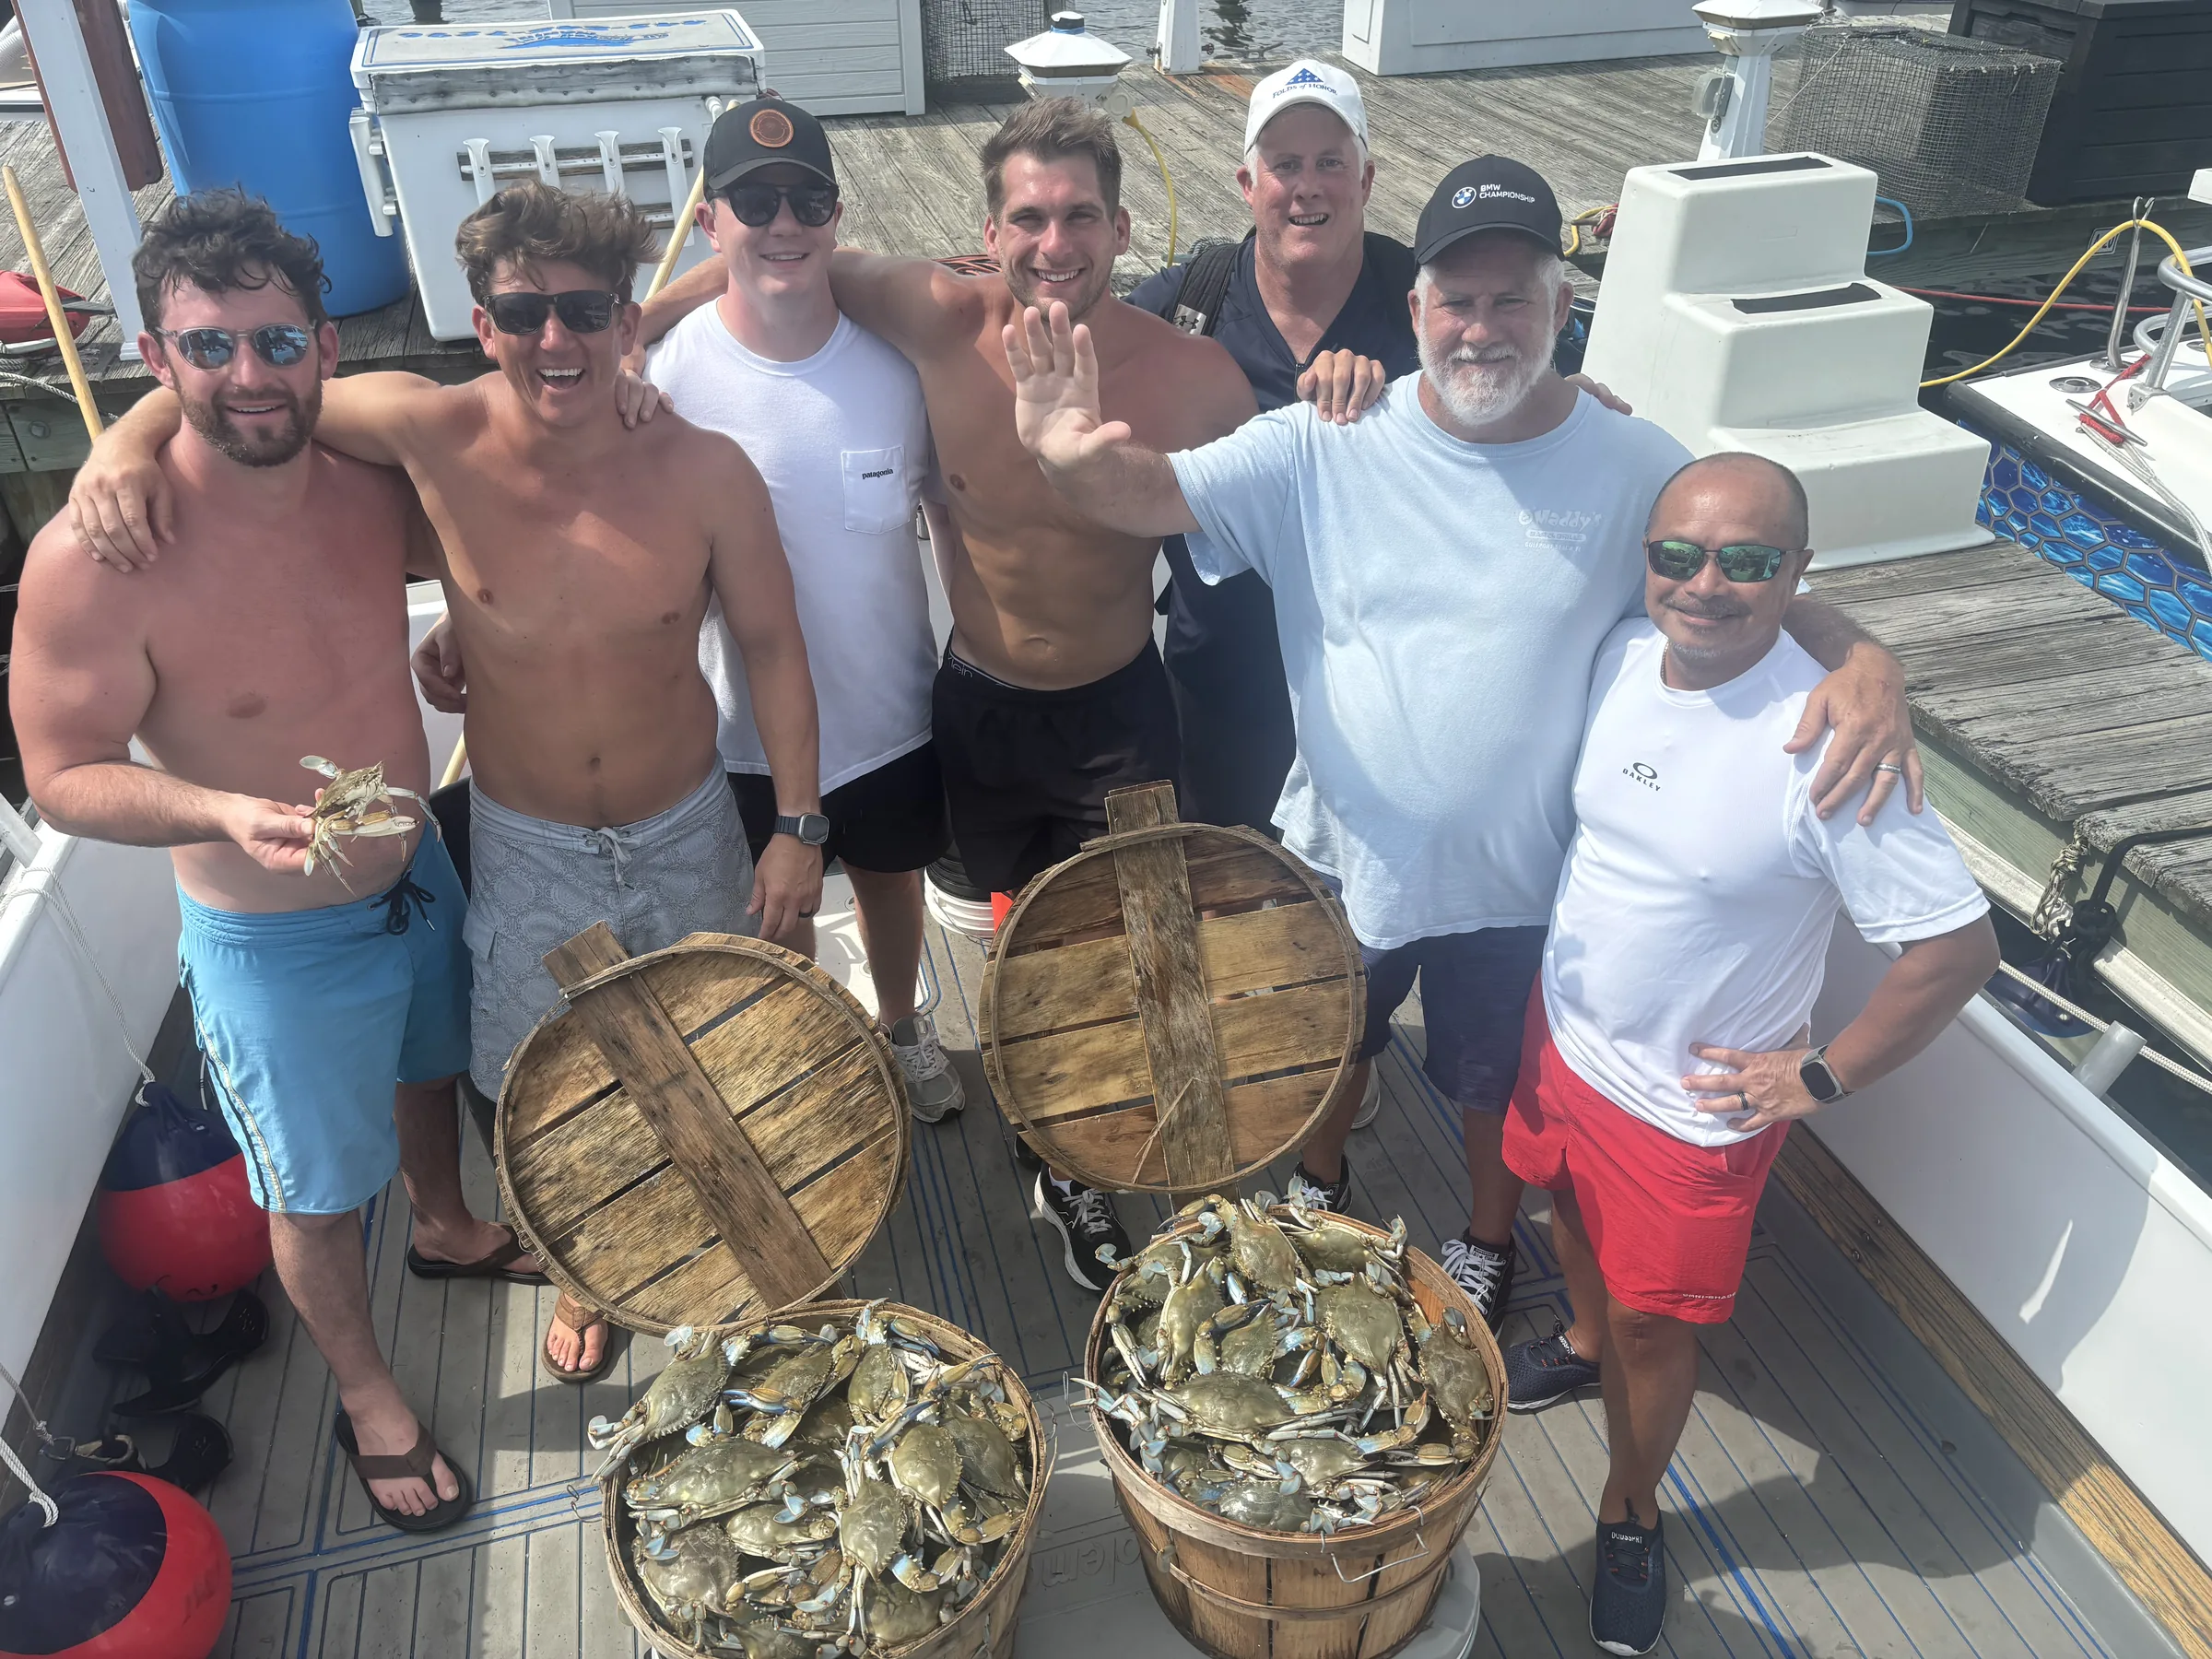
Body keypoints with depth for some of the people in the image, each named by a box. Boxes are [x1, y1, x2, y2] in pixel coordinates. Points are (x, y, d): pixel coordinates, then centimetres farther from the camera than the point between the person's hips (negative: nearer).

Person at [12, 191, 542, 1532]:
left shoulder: (366, 478, -12)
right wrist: (223, 811, -38)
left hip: (420, 876, 6)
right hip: (275, 945, -5)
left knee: (426, 1075, 32)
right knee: (320, 1194, 16)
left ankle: (449, 1231, 63)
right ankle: (368, 1395, 42)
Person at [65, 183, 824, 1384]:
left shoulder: (704, 471, -20)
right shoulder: (431, 437, -21)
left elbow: (770, 644, -10)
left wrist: (799, 823, -8)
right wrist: (125, 442, -26)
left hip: (687, 830, 0)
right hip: (526, 845, 0)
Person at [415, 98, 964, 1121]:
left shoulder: (897, 354, -12)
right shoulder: (667, 372, -19)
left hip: (893, 711, 2)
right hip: (749, 728, -2)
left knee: (889, 875, 26)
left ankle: (902, 1026, 55)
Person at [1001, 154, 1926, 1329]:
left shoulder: (1634, 470, -14)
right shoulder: (1326, 450, -16)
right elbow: (1150, 494, -23)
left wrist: (1860, 658, -27)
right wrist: (1069, 454, -47)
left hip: (1517, 878, 0)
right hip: (1344, 851, 1)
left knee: (1496, 1081, 24)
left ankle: (1488, 1242, 55)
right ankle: (1321, 1185, 60)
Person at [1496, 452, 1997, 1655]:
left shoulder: (1824, 749, -29)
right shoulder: (1621, 654, -11)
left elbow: (1958, 946, -23)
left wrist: (1821, 1078, -16)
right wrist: (1555, 987, 8)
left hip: (1694, 1101, -5)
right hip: (1562, 1033, 6)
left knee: (1654, 1323, 11)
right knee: (1574, 1210, 29)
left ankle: (1629, 1517, 39)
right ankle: (1585, 1343, 61)